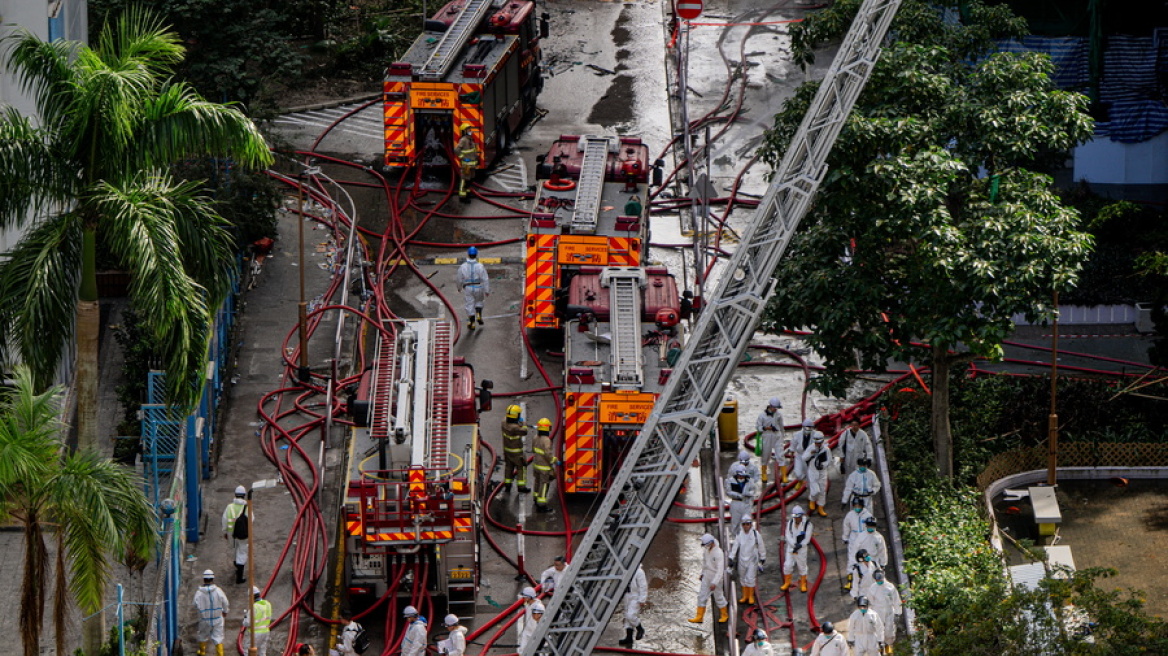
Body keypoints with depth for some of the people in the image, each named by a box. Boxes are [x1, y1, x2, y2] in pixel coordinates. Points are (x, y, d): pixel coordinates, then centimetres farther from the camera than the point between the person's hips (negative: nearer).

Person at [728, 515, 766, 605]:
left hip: (752, 560, -3)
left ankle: (751, 596, 15)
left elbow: (761, 546, -1)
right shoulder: (739, 534, -5)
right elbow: (735, 546, -3)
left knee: (751, 578, -3)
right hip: (742, 559, 3)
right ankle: (745, 596, 27)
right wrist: (731, 558, -8)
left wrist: (763, 558, 7)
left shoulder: (756, 534, -13)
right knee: (742, 578, 12)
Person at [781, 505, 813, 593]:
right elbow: (788, 536, -6)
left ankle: (803, 584, 21)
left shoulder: (807, 524, -13)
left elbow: (807, 538, -12)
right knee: (787, 565, 3)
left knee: (802, 566, 5)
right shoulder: (790, 522, -2)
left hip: (802, 548, -3)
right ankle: (787, 583, 20)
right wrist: (794, 545, -19)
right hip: (791, 547, 3)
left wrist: (799, 546, -21)